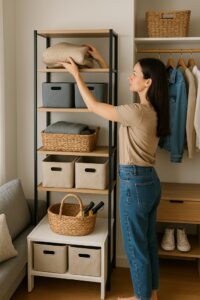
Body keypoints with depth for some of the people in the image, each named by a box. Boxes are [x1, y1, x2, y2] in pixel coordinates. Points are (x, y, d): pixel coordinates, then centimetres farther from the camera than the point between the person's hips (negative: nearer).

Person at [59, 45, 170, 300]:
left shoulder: (137, 111, -22)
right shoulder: (152, 110, 6)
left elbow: (93, 106, -11)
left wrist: (76, 74, 0)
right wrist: (102, 62, 22)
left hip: (135, 184, -9)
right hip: (150, 181, 9)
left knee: (135, 246, 8)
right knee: (148, 242, 20)